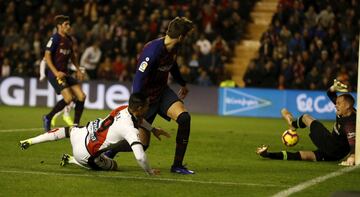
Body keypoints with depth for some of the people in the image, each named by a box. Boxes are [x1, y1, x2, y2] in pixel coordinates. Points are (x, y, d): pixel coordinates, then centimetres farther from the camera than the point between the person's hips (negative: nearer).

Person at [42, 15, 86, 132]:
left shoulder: (68, 39, 13)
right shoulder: (55, 39, -10)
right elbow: (47, 56, -15)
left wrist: (78, 70, 20)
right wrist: (56, 72, -23)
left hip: (65, 73, 8)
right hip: (55, 73, -8)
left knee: (81, 97, -2)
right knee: (68, 97, -21)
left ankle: (75, 125, 7)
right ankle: (48, 118, -2)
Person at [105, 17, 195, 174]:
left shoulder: (173, 48, -3)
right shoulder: (153, 51, -30)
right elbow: (138, 79, -31)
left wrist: (182, 84, 35)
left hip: (162, 90, 7)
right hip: (147, 95, -7)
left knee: (184, 118, -19)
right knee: (142, 143, -3)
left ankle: (177, 166, -8)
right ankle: (109, 151, 27)